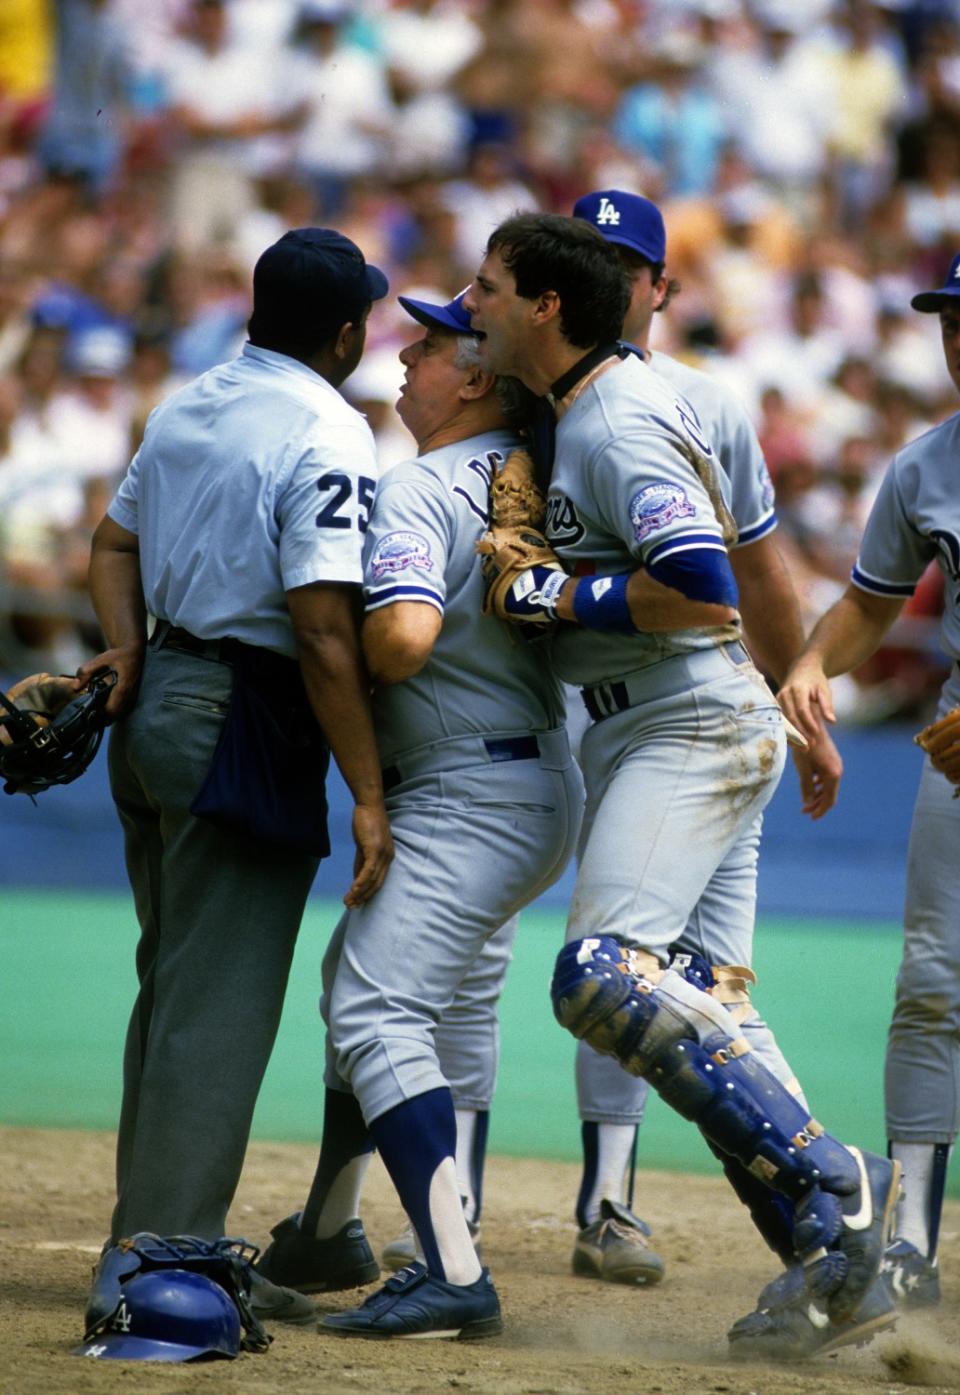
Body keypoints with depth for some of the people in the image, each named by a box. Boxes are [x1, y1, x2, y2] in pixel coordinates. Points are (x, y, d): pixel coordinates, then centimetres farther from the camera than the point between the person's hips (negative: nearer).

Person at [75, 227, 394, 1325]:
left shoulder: (185, 408, 11)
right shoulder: (328, 437, -16)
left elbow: (114, 543, 17)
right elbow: (322, 629, -23)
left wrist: (129, 649, 3)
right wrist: (367, 794, -21)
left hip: (157, 702, 9)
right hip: (244, 723, -9)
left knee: (175, 985, 17)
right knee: (221, 1002, -6)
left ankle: (146, 1242, 24)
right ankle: (175, 1257, -9)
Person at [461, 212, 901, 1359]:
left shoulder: (621, 425, -16)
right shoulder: (574, 404, 15)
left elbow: (705, 595, -26)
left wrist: (557, 593, -18)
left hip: (690, 726, -11)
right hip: (637, 733, 11)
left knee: (604, 977, -24)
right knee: (697, 1010, 8)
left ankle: (829, 1180, -23)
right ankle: (830, 1259, 8)